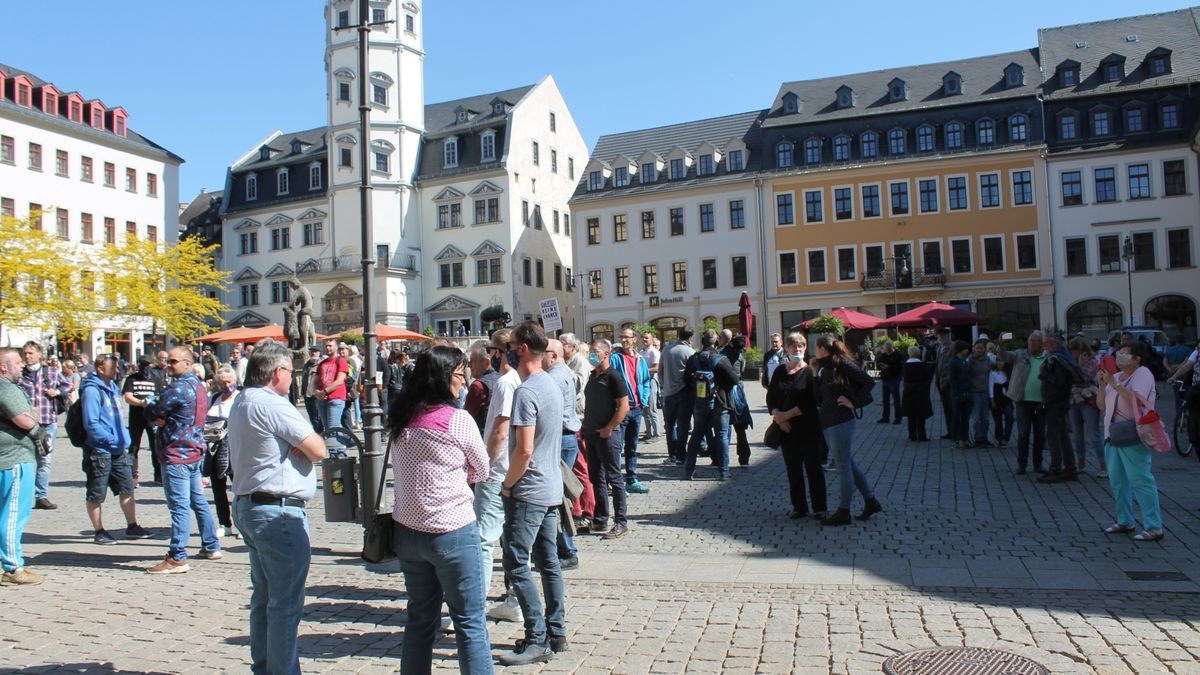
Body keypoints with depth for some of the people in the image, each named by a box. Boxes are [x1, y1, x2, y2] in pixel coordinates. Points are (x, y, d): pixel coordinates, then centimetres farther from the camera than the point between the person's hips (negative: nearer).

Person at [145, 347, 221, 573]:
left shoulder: (178, 388, -17)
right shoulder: (198, 385, 12)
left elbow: (152, 412, -11)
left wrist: (153, 411, 11)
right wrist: (163, 419, -4)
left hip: (177, 454, -10)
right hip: (195, 451, 10)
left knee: (179, 506, -7)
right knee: (199, 501, 17)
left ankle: (177, 558, -5)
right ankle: (211, 546, 25)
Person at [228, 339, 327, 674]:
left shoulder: (240, 403, 14)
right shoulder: (273, 405, -17)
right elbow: (318, 450, -19)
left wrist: (294, 444, 0)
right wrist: (310, 439, 3)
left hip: (247, 505, 10)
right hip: (279, 511, -10)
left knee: (264, 598, 18)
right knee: (286, 603, -3)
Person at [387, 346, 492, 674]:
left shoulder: (399, 419, 3)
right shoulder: (457, 420, -14)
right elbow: (482, 471, -2)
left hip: (407, 530, 6)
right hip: (452, 531, -6)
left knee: (420, 620, 17)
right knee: (470, 622, 4)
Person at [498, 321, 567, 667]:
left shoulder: (525, 392, -19)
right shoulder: (552, 385, 10)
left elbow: (524, 450, -23)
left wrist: (507, 485, -9)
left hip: (529, 492, -9)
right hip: (552, 489, 9)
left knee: (517, 564, -2)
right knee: (548, 561, 14)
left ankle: (537, 640, 2)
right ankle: (556, 633, 22)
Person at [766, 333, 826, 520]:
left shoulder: (810, 372, -6)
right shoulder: (780, 371, 8)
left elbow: (811, 402, -14)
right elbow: (770, 397, 6)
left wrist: (787, 414, -16)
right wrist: (778, 416, -10)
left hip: (808, 429, -4)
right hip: (786, 429, 4)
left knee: (813, 468, 4)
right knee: (793, 469, 10)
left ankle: (819, 507, 14)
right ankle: (799, 507, 20)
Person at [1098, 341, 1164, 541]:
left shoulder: (1143, 374, -6)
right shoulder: (1116, 376, 16)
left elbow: (1135, 400, -22)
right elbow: (1102, 404, 13)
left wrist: (1114, 384, -23)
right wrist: (1102, 383, 1)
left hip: (1132, 436, -8)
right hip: (1113, 435, 8)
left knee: (1140, 480, -9)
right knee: (1117, 480, 11)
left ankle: (1154, 527, -5)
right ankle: (1124, 521, 21)